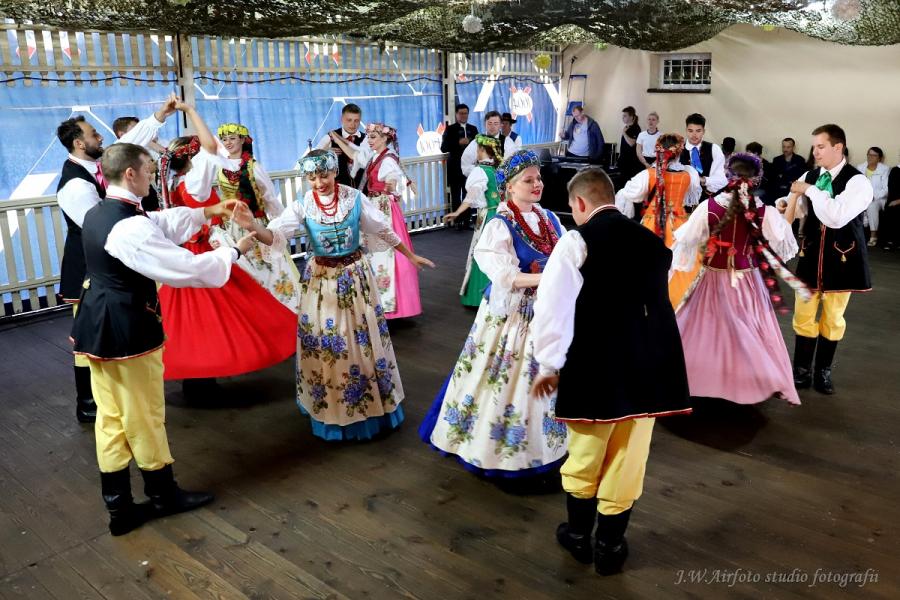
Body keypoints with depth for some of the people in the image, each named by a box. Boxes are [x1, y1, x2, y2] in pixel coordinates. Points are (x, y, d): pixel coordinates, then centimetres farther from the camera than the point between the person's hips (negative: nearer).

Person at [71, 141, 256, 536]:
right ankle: (163, 495, 28)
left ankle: (119, 507, 24)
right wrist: (234, 252, -11)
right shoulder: (131, 227, -25)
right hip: (128, 332, -9)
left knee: (111, 417, 14)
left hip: (98, 328, 9)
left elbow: (161, 223, 17)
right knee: (144, 417, 8)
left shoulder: (98, 214, 7)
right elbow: (186, 268, -24)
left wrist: (206, 212, 16)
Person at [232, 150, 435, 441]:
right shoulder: (303, 205, -9)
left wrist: (411, 256, 10)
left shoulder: (355, 198, -8)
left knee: (364, 340, 9)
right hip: (321, 278, 0)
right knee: (324, 345, 8)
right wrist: (254, 227, -41)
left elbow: (384, 230, 3)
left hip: (355, 274, 0)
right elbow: (276, 236, -20)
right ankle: (331, 409, 26)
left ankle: (373, 403, 28)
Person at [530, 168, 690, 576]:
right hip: (648, 365, 4)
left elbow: (552, 308, -12)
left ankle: (578, 535, 34)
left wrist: (548, 364, -1)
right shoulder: (651, 241, 10)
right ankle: (609, 547, 28)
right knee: (626, 460, 14)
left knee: (584, 456, 16)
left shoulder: (577, 241, -7)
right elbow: (662, 301, 16)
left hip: (596, 366, -4)